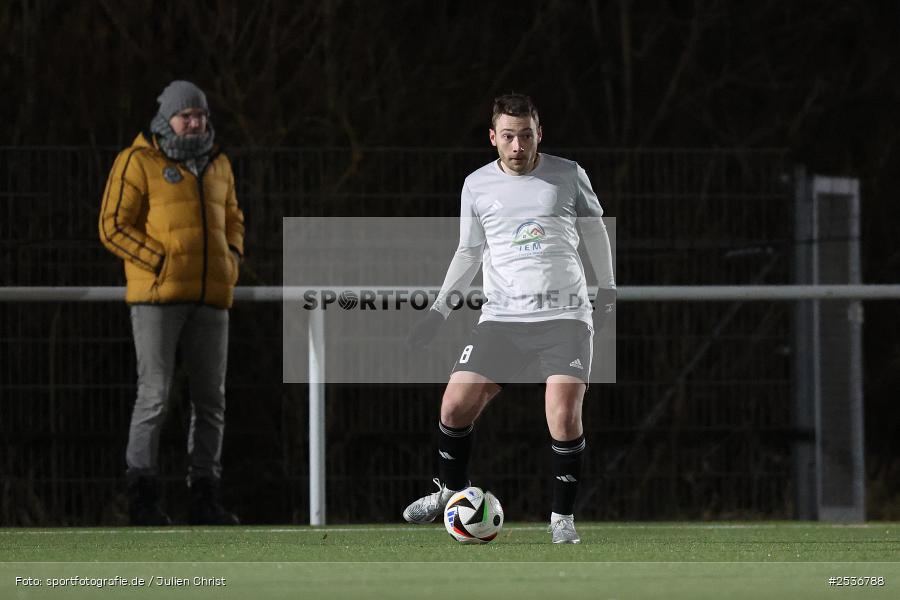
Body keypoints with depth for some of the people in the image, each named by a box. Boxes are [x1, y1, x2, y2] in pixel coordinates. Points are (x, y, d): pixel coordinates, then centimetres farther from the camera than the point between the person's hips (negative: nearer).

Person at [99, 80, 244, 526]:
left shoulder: (217, 165, 15)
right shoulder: (138, 162, -3)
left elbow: (232, 220, 26)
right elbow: (114, 227, -7)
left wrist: (232, 261, 6)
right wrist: (161, 263, -14)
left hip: (208, 296, 6)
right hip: (157, 293, -6)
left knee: (210, 398, 5)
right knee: (155, 393, -10)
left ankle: (204, 499, 10)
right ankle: (142, 497, -4)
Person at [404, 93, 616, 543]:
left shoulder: (568, 176, 2)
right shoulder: (477, 186, 6)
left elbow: (594, 231, 17)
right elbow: (469, 252, 18)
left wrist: (607, 291, 16)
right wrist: (438, 312, 15)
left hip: (566, 317, -2)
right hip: (502, 317, 2)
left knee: (565, 419, -16)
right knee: (455, 406, -8)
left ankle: (562, 518, 0)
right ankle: (450, 491, 19)